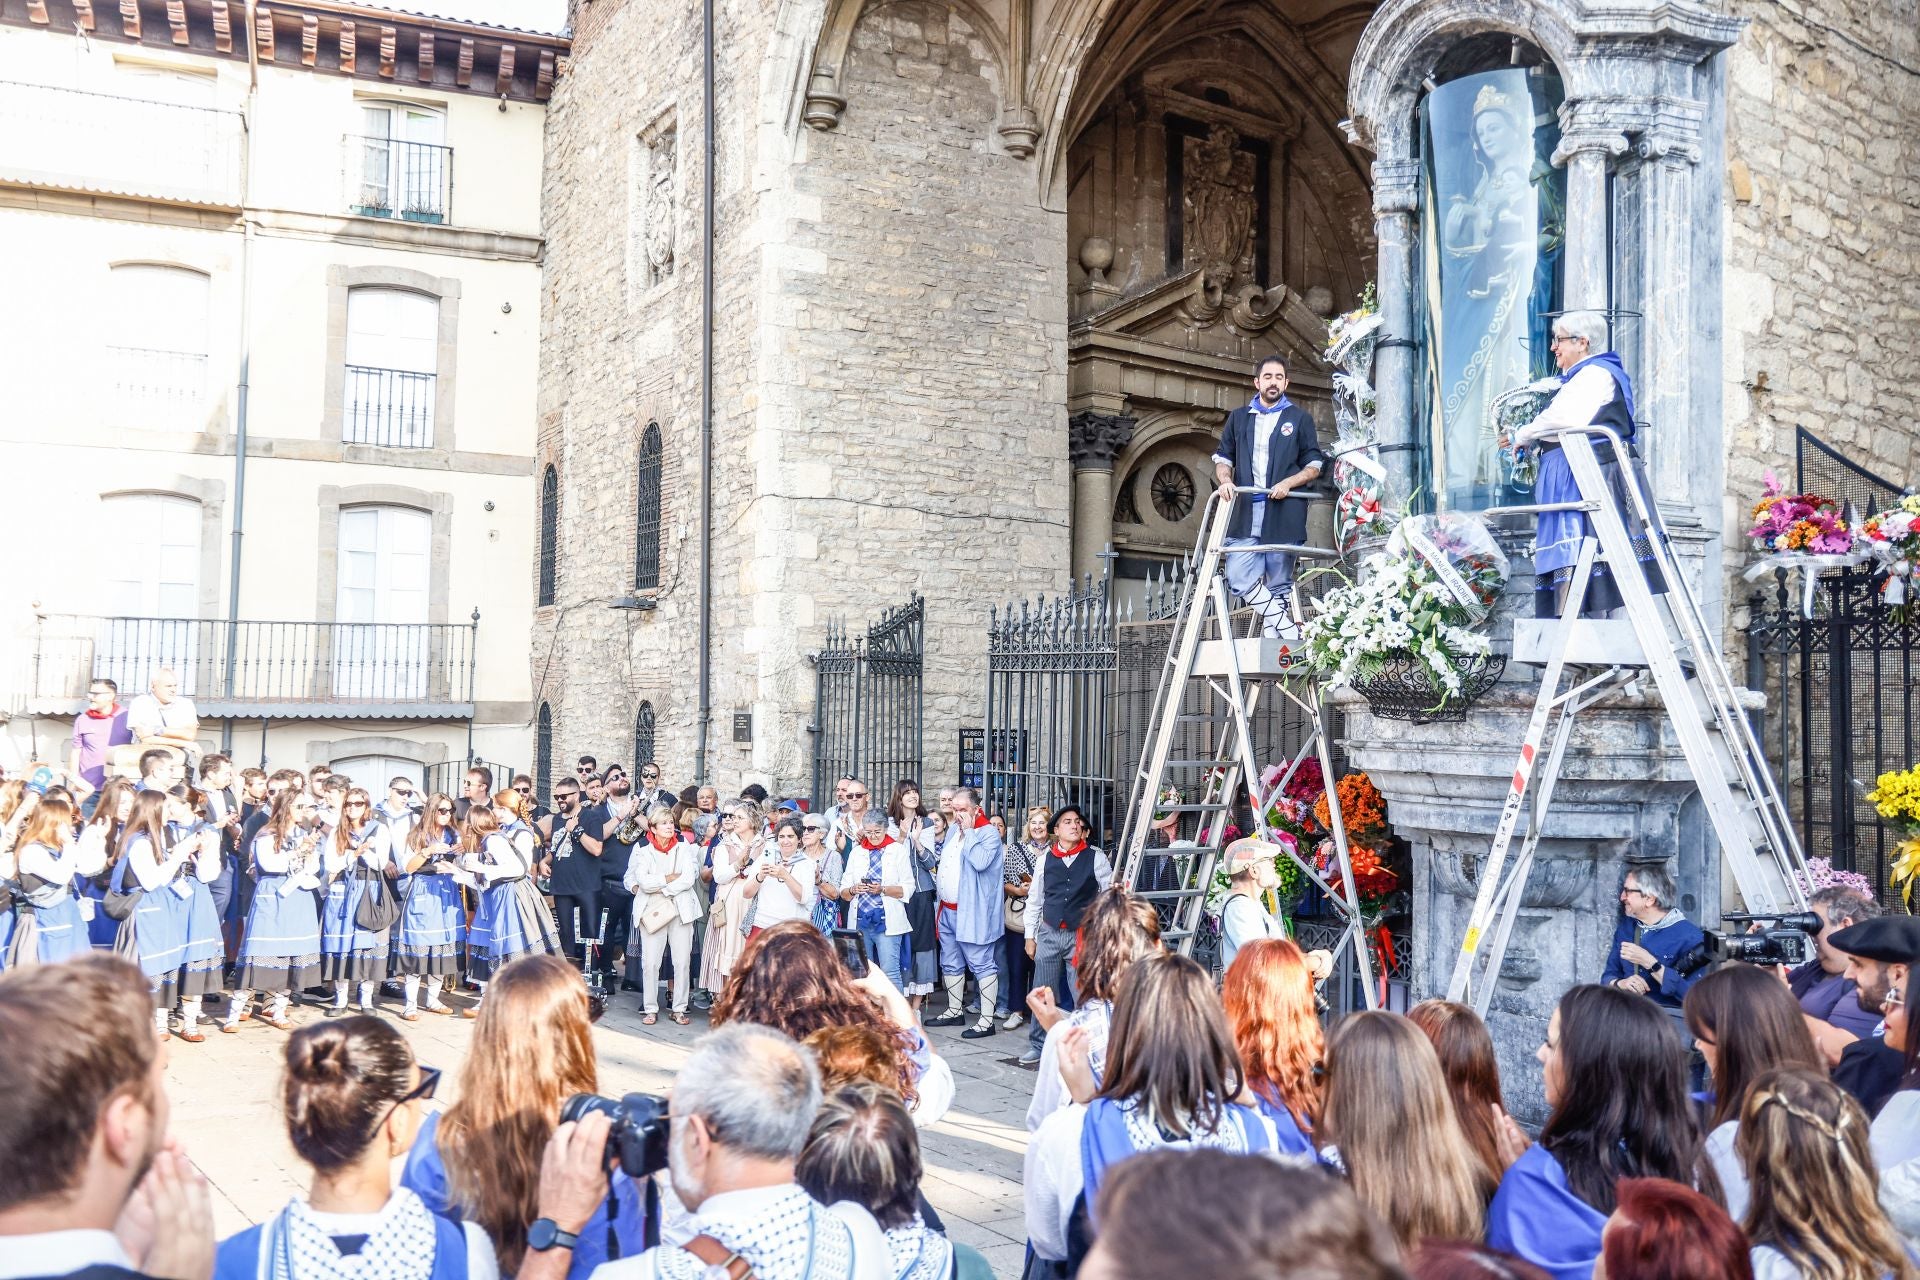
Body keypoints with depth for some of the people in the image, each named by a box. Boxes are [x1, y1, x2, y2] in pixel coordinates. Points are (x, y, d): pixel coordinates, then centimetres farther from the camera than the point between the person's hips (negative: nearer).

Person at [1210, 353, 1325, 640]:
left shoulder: (1299, 418, 12)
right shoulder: (1238, 417, 19)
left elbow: (1314, 466, 9)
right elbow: (1222, 458, 20)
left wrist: (1288, 483, -10)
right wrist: (1225, 480, -3)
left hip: (1283, 513, -2)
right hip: (1244, 512, 2)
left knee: (1279, 584, -2)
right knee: (1240, 578, -13)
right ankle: (1290, 632, -10)